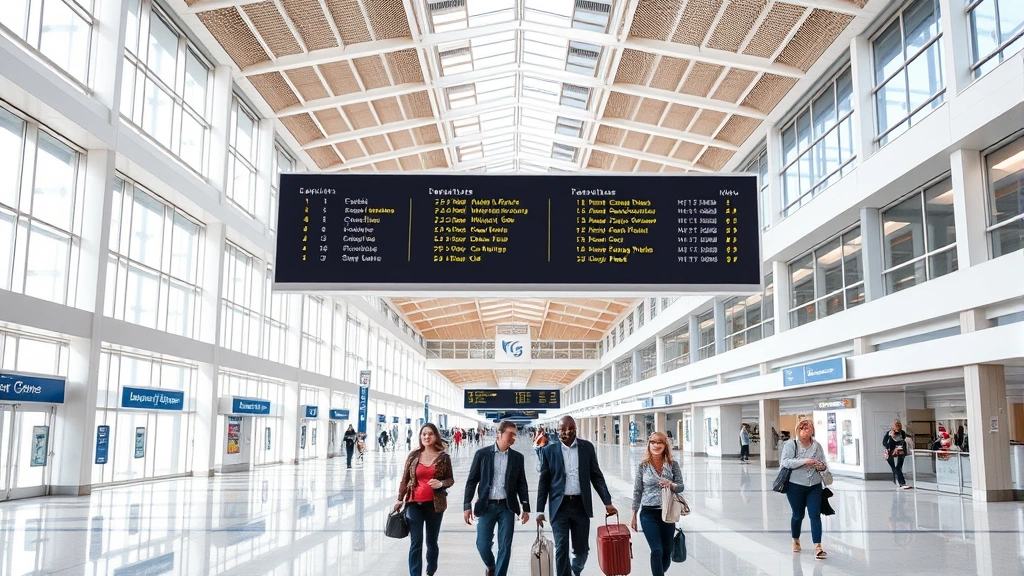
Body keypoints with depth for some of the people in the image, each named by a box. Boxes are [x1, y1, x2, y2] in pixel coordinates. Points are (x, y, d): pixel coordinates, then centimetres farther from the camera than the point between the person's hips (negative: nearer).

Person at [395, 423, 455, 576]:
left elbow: (451, 480, 4)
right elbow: (405, 479, 7)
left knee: (432, 542, 13)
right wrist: (400, 499, 5)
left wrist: (441, 483, -16)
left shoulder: (443, 457, -2)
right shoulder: (414, 455, 1)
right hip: (414, 504, 0)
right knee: (416, 542, -3)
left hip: (435, 504, 0)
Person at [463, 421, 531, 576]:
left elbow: (522, 484, 7)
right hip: (486, 506, -1)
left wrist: (525, 508, 1)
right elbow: (472, 481, 0)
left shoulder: (518, 457, 5)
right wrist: (467, 506, -4)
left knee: (505, 547, 0)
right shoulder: (482, 454, -1)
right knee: (482, 545, 0)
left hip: (507, 507, 1)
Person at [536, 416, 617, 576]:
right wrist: (540, 510, 1)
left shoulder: (587, 447, 2)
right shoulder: (549, 450, -1)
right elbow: (544, 482, 3)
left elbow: (596, 476, 5)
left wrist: (607, 502, -3)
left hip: (581, 505, 1)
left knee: (582, 548, 10)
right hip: (559, 506, -1)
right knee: (561, 549, -3)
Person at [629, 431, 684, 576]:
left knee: (667, 550, 11)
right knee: (657, 550, -9)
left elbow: (681, 487, 3)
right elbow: (637, 492, 1)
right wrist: (633, 516, 2)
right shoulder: (643, 466, -3)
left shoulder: (673, 465, 0)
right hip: (649, 513, -2)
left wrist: (671, 485, -20)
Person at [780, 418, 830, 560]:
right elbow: (785, 462, -17)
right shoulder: (791, 444, -5)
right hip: (796, 486, -2)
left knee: (815, 515, -7)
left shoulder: (817, 446, 7)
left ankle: (817, 547, -7)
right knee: (798, 515, 10)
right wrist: (804, 461, -25)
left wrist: (822, 467, -9)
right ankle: (795, 540, 35)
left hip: (815, 486, 3)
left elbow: (824, 464, 15)